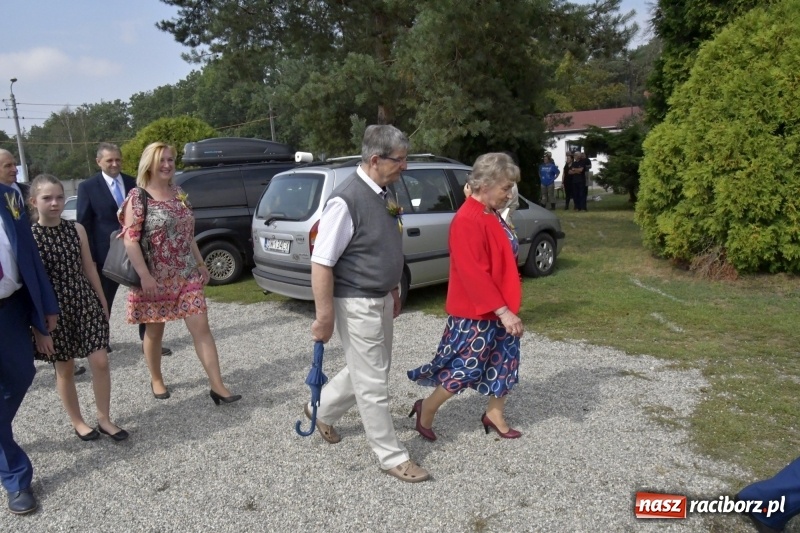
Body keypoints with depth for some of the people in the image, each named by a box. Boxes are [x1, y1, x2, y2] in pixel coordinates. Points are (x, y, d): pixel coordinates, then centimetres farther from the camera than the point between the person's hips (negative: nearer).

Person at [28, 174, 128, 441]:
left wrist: (103, 303, 11)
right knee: (65, 369, 11)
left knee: (100, 362, 0)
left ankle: (104, 419, 17)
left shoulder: (77, 229, 0)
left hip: (86, 303, 3)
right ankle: (78, 422, 28)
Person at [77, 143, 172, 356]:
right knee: (103, 300, 14)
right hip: (106, 254, -2)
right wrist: (90, 257, -11)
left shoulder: (132, 183, 4)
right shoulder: (88, 187, -5)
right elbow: (83, 225, -6)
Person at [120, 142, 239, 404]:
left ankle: (218, 386, -1)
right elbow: (130, 239, -14)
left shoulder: (179, 194, 9)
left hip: (186, 275, 4)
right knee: (154, 331, 12)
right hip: (154, 278, -4)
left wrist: (200, 263, 14)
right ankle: (156, 380, 34)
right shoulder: (137, 198, -9)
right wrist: (144, 275, -21)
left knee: (201, 327, -3)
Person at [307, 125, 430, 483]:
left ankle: (321, 411, 44)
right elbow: (321, 262, -23)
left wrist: (393, 293, 20)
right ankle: (392, 457, 19)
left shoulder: (386, 194, 5)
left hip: (381, 299, 9)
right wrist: (324, 317, -21)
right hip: (356, 304, -9)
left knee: (368, 371, 23)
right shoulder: (346, 200, -22)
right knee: (373, 383, 4)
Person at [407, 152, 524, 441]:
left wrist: (508, 306, 15)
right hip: (475, 313, -10)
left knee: (505, 361, 16)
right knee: (467, 368, 2)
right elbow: (474, 274, -27)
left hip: (500, 309, 10)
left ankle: (494, 415, 33)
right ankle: (426, 409, 21)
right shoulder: (468, 220, -23)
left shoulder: (491, 215, 8)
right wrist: (503, 310, -27)